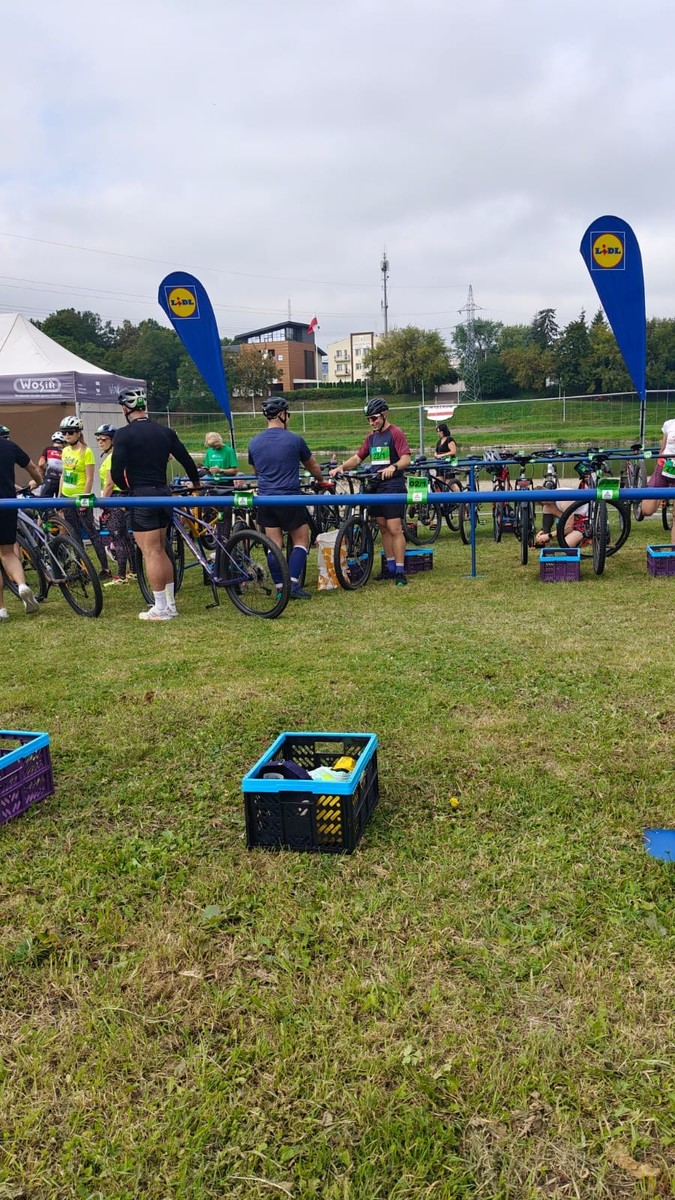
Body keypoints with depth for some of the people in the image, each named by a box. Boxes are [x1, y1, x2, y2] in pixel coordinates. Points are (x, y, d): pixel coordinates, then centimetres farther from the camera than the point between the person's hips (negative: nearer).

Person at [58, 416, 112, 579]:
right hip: (67, 498, 7)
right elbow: (63, 475, 15)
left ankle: (106, 569, -3)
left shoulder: (86, 451, -11)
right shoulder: (65, 451, 9)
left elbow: (89, 478, -14)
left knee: (92, 533, -6)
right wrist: (59, 496, 12)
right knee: (74, 535, 11)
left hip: (81, 499, -7)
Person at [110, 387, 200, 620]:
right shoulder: (165, 432, 7)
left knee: (151, 553, -3)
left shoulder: (124, 434, -9)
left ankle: (160, 608, 0)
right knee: (160, 551, 16)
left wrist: (126, 487, 7)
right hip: (163, 493, 6)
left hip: (141, 496, -6)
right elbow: (187, 460, 12)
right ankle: (170, 603, 19)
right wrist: (196, 483, 29)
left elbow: (116, 472, -14)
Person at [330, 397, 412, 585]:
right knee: (383, 528, 10)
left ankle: (400, 571, -5)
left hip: (393, 486, -7)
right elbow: (358, 457, 14)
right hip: (377, 486, 8)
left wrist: (393, 467, -37)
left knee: (394, 529, -9)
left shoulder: (396, 433, -7)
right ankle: (390, 567, 18)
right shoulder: (372, 437, 16)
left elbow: (406, 459, -17)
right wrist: (341, 467, -3)